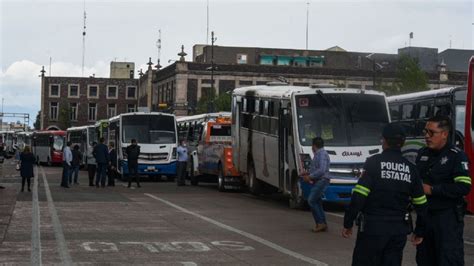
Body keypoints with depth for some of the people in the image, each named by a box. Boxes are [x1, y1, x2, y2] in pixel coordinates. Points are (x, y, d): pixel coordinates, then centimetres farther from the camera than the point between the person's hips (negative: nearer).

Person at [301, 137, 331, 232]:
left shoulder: (322, 154, -14)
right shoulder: (318, 154, 19)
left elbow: (322, 170, -23)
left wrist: (310, 177, -17)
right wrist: (308, 174, 16)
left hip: (321, 181, -10)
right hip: (318, 182, 10)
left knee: (311, 201, -15)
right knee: (317, 203, 9)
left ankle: (320, 223, -14)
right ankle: (323, 225, 11)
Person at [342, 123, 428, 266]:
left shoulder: (374, 162, -7)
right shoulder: (410, 168, 8)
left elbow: (359, 196, -14)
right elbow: (421, 204, 11)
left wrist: (348, 223, -8)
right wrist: (420, 231, 21)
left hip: (373, 227, -5)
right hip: (399, 229, 5)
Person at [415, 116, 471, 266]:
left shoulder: (457, 156, -11)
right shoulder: (422, 154, 9)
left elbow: (464, 187, -22)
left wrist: (432, 189, -20)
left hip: (448, 216, -7)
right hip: (425, 214, 7)